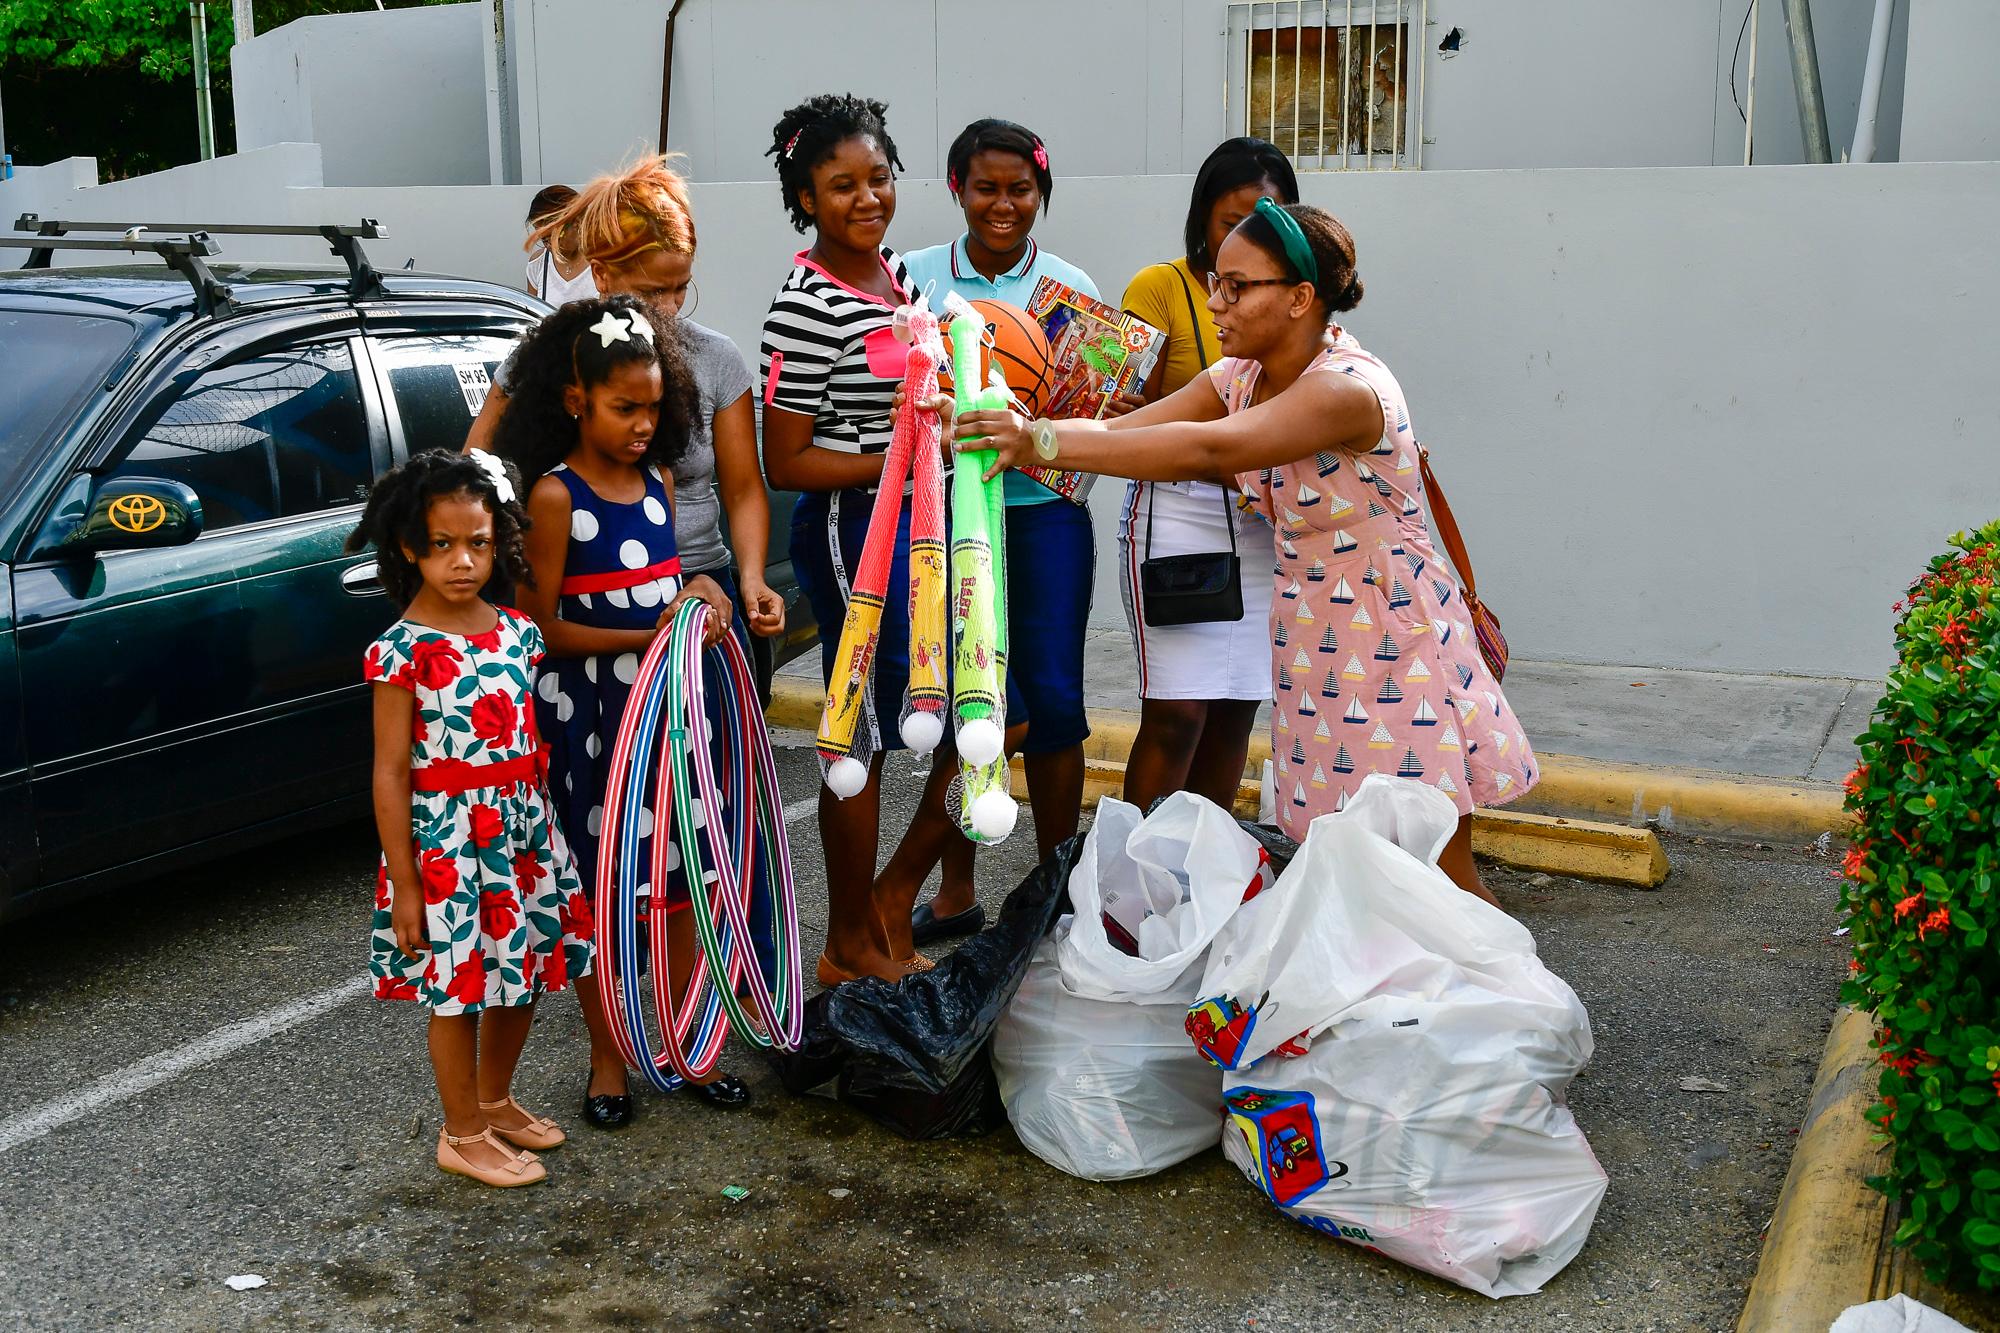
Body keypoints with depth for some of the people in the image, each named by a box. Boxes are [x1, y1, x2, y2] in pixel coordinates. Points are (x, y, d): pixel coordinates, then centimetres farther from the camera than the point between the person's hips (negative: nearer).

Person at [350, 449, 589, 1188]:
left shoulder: (517, 632, 3)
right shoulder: (402, 651, -13)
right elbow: (391, 773, -12)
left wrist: (544, 833, 12)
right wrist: (405, 884, -12)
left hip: (524, 828, 6)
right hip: (447, 839, -6)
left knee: (523, 970, 16)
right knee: (459, 987, 5)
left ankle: (494, 1101, 38)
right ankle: (463, 1135, 22)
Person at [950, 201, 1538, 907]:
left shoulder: (1346, 388, -26)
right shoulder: (1241, 377, 2)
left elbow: (1206, 450, -40)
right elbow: (1118, 429, -6)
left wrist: (1042, 442, -43)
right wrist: (1015, 431, -23)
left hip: (1395, 636, -7)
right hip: (1312, 638, 7)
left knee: (1438, 875, 2)